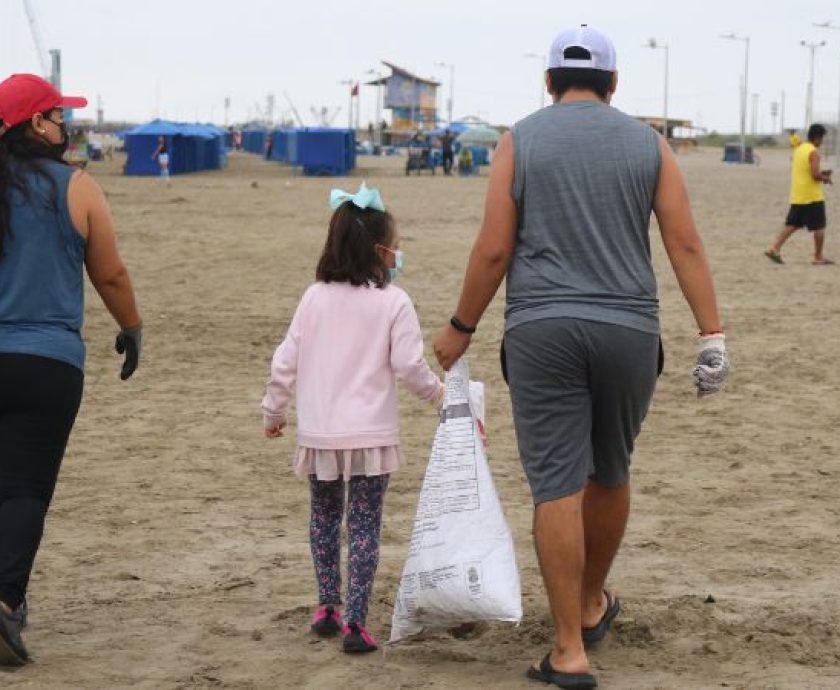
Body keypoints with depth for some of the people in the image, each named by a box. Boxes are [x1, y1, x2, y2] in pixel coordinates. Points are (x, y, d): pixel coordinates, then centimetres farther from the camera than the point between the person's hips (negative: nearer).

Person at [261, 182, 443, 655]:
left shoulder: (315, 298, 2)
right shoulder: (393, 302, -8)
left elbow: (285, 362, 4)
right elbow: (409, 365, -10)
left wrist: (275, 410, 17)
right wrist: (439, 392, 8)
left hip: (319, 433, 4)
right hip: (370, 433, -3)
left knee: (325, 517, 20)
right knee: (365, 525, 1)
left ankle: (328, 606, 28)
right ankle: (356, 622, -4)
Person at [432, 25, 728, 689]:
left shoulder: (521, 141, 3)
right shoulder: (648, 143, 7)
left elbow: (494, 248, -2)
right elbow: (686, 245, 0)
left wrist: (461, 328, 8)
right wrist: (713, 336, -1)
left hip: (542, 330, -2)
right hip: (628, 331, 2)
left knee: (557, 485, -2)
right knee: (610, 472, 20)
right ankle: (592, 605, 39)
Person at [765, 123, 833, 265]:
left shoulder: (798, 149, 12)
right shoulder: (814, 152, -14)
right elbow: (815, 174, -22)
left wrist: (821, 174, 17)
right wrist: (825, 178, -2)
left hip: (797, 196, 8)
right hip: (812, 196, -8)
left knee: (792, 224, 9)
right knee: (819, 227, 3)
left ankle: (774, 248, -4)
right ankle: (818, 257, 8)